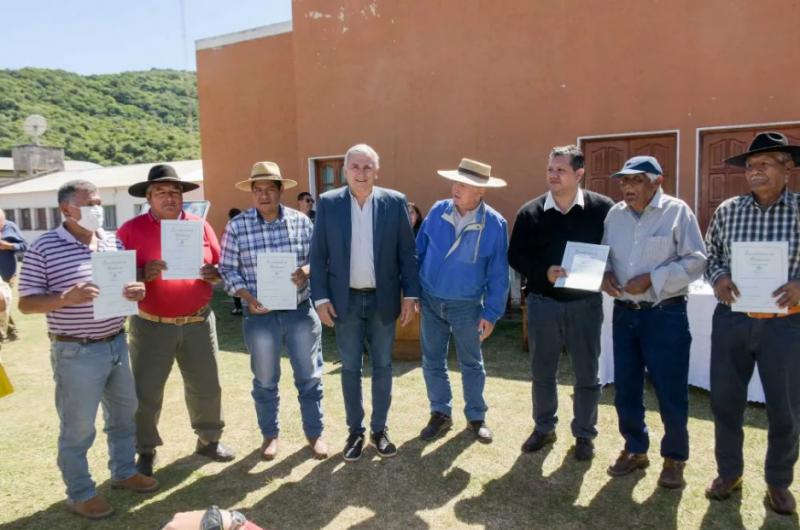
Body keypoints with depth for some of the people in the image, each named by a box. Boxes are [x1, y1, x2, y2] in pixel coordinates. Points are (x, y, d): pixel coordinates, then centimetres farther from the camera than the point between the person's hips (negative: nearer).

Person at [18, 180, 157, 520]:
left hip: (116, 344, 6)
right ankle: (80, 493, 26)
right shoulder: (45, 248, -11)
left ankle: (124, 472, 39)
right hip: (76, 353, -6)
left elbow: (131, 280, 14)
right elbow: (26, 303, -10)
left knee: (123, 414, 19)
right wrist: (66, 298, -27)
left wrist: (138, 290, -10)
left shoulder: (113, 242, 5)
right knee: (77, 427, 8)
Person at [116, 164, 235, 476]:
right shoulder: (131, 230, -3)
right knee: (146, 392, 6)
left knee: (206, 386, 12)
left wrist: (213, 274, -14)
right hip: (151, 326, -2)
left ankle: (209, 440, 31)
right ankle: (146, 451, 25)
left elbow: (221, 268, 8)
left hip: (198, 322, 2)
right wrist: (143, 274, -24)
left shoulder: (200, 226, 4)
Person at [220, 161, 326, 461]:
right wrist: (248, 298, -15)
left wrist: (306, 271, -18)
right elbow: (228, 270, -1)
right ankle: (270, 434, 34)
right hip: (260, 315, 0)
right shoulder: (237, 227, -4)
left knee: (309, 377, 11)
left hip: (300, 311, 1)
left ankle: (315, 433, 29)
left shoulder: (301, 221, -1)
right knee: (265, 381, 14)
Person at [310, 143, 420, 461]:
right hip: (345, 300, 0)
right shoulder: (328, 203, -1)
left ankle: (379, 430, 26)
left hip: (383, 300, 0)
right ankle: (355, 431, 25)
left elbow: (407, 252, -1)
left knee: (382, 367, 10)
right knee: (350, 369, 10)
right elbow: (318, 255, -1)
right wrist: (321, 298, -7)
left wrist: (410, 295, -5)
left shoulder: (395, 202, -2)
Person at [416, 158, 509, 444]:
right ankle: (440, 413, 27)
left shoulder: (495, 224, -14)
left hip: (467, 305, -2)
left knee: (472, 364, 12)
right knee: (432, 361, 11)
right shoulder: (437, 212, -6)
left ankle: (476, 417, 28)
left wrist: (491, 313, -8)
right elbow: (419, 251, 4)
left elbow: (498, 274, -8)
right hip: (430, 300, 3)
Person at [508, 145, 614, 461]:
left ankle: (584, 434, 26)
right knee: (542, 372, 13)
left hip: (585, 303, -1)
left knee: (587, 374, 9)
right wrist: (544, 273, -16)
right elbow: (516, 256, 0)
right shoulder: (530, 212, -1)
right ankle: (544, 428, 31)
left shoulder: (602, 208, -5)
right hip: (542, 302, 2)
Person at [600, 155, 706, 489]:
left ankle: (674, 458, 25)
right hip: (624, 313, 5)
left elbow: (696, 260, -11)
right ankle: (635, 449, 32)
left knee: (670, 392, 4)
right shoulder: (615, 214, 7)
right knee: (625, 387, 13)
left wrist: (651, 279, -19)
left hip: (665, 314, -5)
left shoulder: (677, 211, -6)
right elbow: (604, 254, 14)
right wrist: (605, 273, -8)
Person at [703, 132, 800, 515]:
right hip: (731, 321, 2)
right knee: (725, 400, 11)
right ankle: (729, 471, 33)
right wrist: (717, 278, -11)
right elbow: (709, 256, 9)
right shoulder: (727, 211, 1)